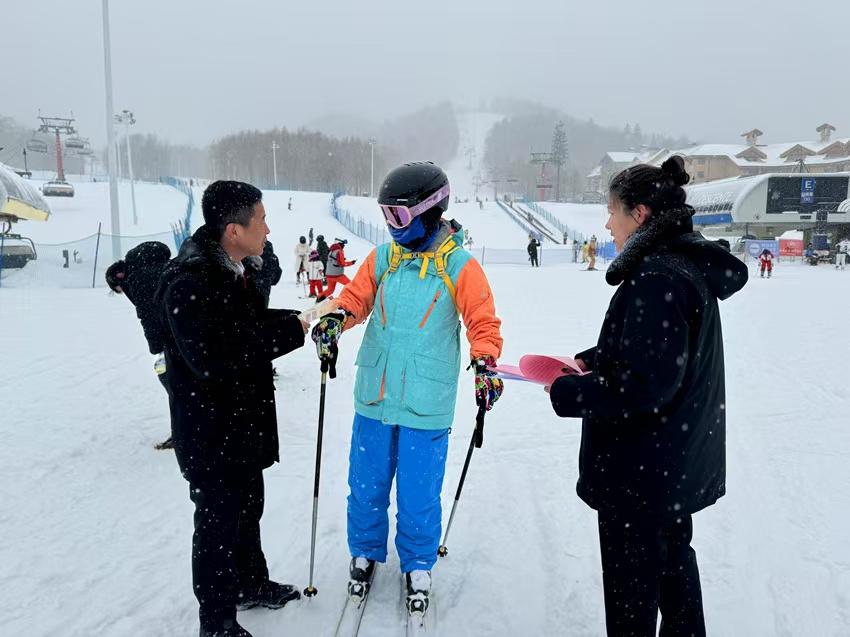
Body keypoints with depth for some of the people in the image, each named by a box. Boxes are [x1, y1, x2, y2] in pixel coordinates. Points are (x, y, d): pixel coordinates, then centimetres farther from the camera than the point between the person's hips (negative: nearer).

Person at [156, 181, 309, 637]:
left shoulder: (238, 269, 5)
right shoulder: (188, 282, -26)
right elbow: (212, 356, -32)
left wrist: (297, 322, -2)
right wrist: (289, 329, -26)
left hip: (246, 420, 9)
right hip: (211, 432, -9)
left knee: (248, 508, 24)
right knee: (218, 522, 7)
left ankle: (251, 584, 46)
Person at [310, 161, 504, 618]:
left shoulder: (459, 266, -8)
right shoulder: (383, 257, 3)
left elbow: (483, 322, -5)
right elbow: (357, 296, 6)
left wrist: (484, 364, -20)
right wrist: (336, 318, -15)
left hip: (426, 405, -3)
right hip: (374, 396, 4)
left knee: (418, 494, 8)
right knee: (366, 484, 16)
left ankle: (418, 565, 33)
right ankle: (365, 552, 40)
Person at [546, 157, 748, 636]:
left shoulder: (657, 279, -26)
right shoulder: (687, 265, 6)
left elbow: (646, 384, -28)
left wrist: (567, 393, -18)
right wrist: (589, 362, 6)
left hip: (641, 467, -10)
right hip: (678, 461, 10)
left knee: (631, 580, 9)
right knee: (672, 556, 27)